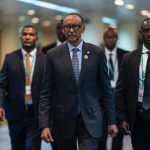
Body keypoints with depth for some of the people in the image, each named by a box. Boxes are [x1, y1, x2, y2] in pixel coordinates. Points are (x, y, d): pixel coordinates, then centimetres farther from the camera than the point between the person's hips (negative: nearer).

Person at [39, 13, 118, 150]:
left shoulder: (97, 53, 0)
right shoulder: (53, 55, 0)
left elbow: (106, 88, 4)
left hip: (90, 119, 0)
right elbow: (46, 93, -1)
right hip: (63, 120, 1)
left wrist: (112, 121, 3)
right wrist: (44, 124, -8)